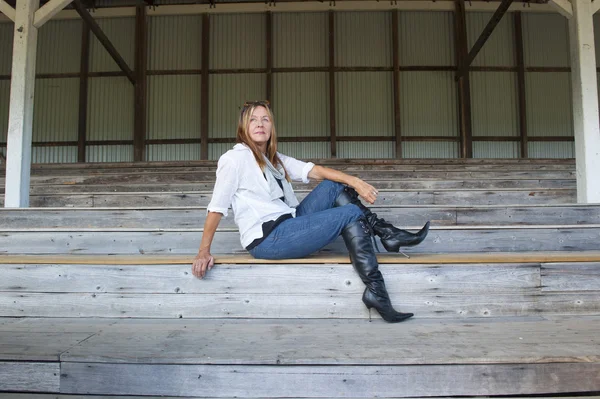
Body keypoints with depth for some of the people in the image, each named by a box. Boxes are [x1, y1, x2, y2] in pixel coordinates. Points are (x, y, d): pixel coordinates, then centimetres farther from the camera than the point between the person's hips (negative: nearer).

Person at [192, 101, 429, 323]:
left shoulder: (275, 159, 17)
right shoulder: (235, 158, -6)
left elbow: (312, 170, 5)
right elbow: (217, 207, -9)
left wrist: (354, 182, -7)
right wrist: (203, 252, -13)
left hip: (288, 225, 8)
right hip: (267, 239, -8)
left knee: (335, 186, 1)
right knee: (351, 214, -8)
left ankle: (388, 234, -2)